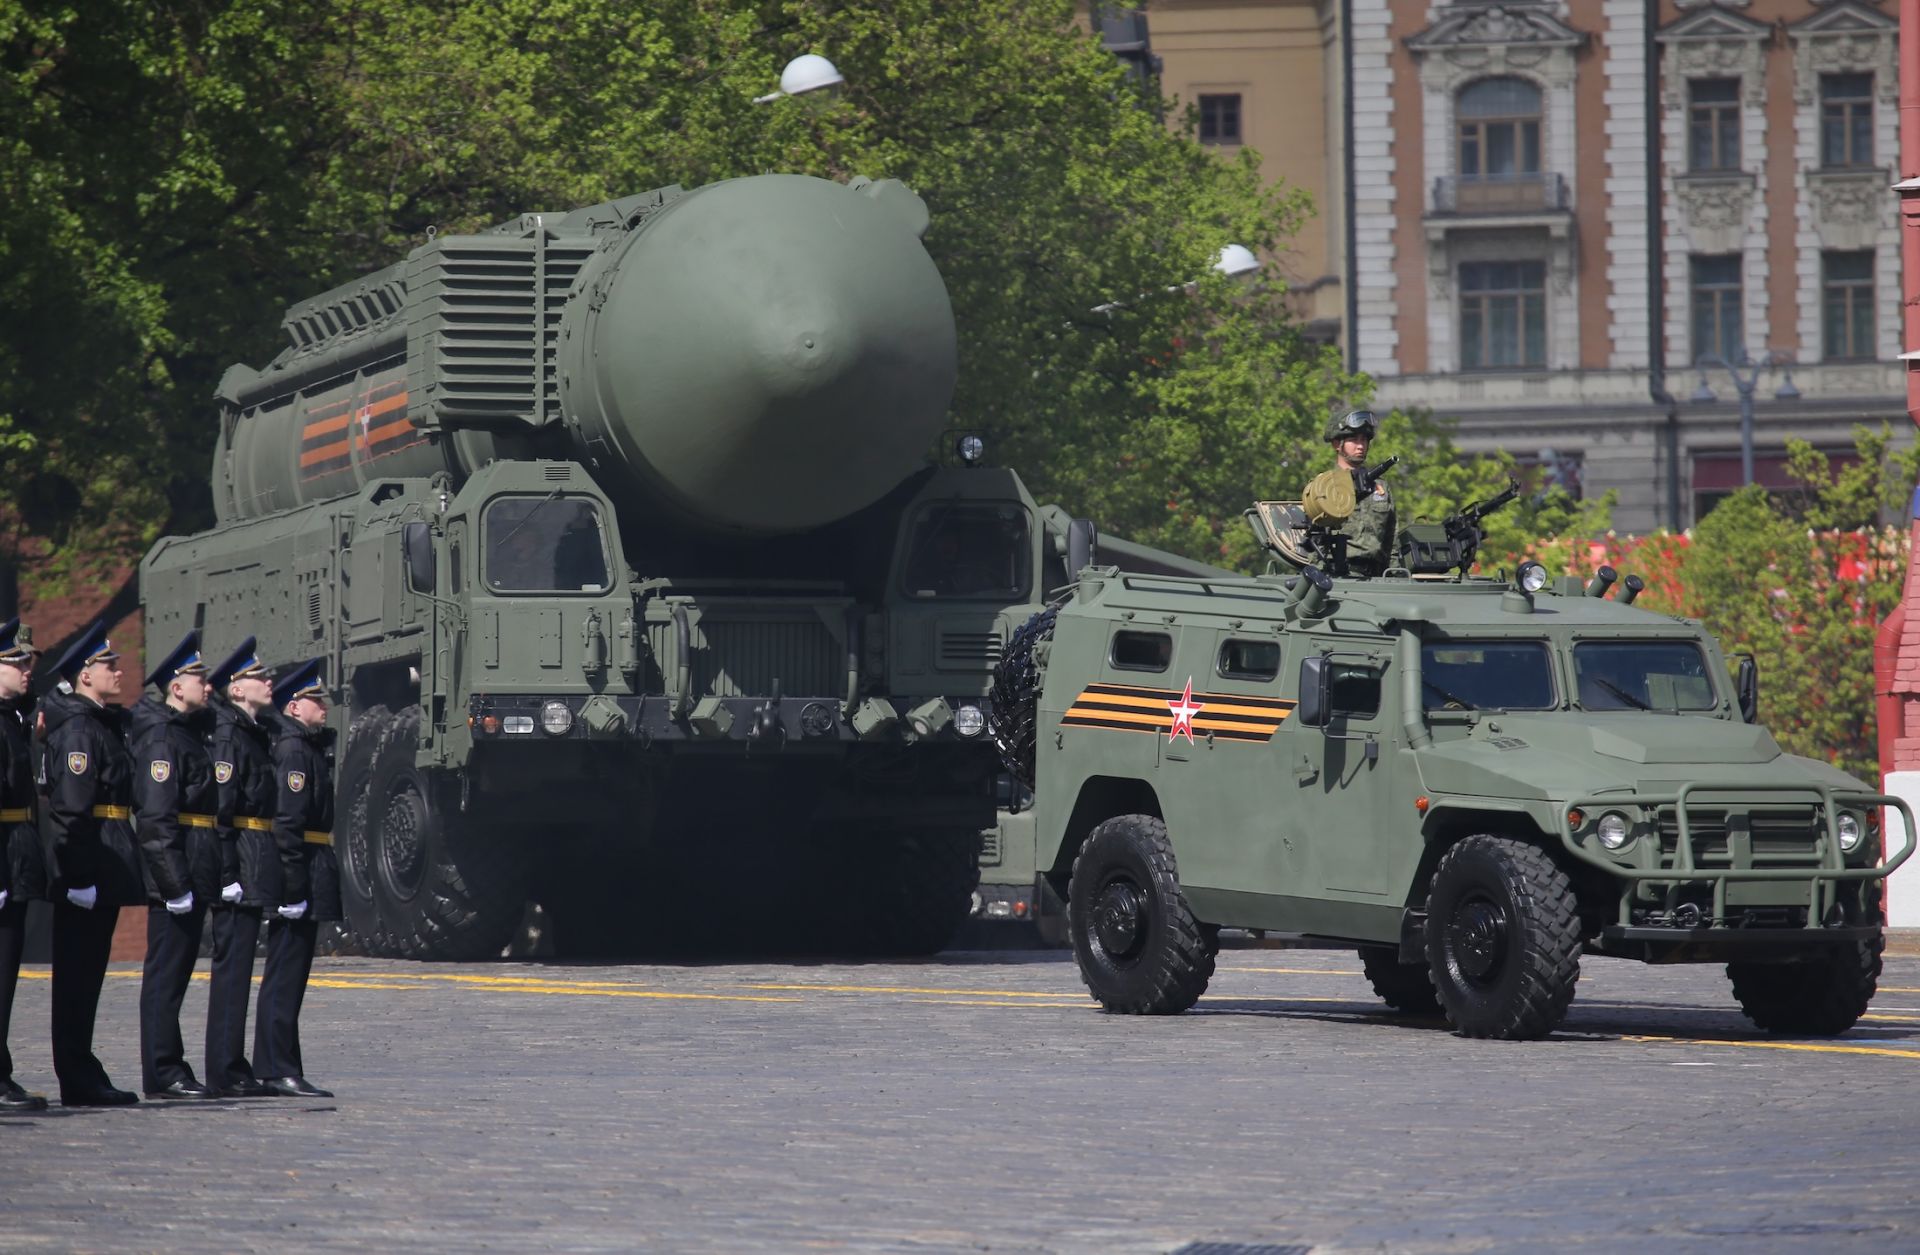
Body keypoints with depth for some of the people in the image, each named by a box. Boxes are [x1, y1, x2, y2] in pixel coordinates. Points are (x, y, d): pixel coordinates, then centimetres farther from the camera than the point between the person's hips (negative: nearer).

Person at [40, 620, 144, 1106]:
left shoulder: (102, 724, 18)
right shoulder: (77, 730, -13)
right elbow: (71, 809, -20)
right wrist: (79, 876, -24)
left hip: (103, 872, 10)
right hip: (90, 865, -10)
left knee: (85, 972, 12)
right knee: (78, 971, -6)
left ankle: (82, 1076, 16)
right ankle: (79, 1080, -4)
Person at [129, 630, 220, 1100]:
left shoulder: (187, 732, 18)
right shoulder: (160, 736, -13)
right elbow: (155, 816, -20)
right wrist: (175, 882, -23)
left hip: (194, 876, 10)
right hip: (175, 871, -10)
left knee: (176, 970, 13)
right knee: (166, 971, -6)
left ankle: (169, 1069, 17)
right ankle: (163, 1074, -5)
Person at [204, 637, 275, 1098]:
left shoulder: (255, 733, 18)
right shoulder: (227, 734, -12)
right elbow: (219, 806, -19)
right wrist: (228, 873, -22)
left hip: (255, 864, 10)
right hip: (240, 859, -10)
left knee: (237, 962, 12)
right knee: (233, 960, -8)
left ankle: (231, 1068, 17)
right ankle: (225, 1072, -7)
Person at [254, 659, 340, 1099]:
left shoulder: (314, 746, 18)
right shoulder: (293, 750, -14)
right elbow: (286, 822, -20)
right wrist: (295, 888, -23)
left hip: (313, 872, 10)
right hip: (300, 871, -10)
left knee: (289, 974, 13)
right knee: (286, 972, -8)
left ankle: (274, 1069, 17)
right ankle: (280, 1070, -7)